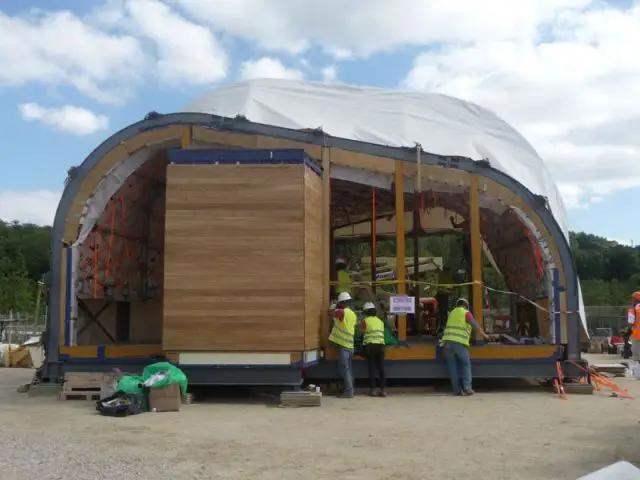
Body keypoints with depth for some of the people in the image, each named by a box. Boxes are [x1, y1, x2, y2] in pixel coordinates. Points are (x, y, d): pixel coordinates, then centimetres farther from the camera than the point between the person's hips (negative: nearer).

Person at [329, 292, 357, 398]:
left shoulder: (342, 312, -11)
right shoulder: (353, 314, 11)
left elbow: (334, 313, 3)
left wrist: (337, 306, 20)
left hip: (343, 345, -8)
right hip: (350, 345, 8)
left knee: (344, 369, -6)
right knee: (348, 369, 13)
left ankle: (349, 391, -9)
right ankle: (350, 390, 15)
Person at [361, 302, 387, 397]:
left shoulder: (365, 321, 3)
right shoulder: (380, 321, 17)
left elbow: (363, 331, 5)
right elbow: (382, 333, 16)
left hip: (370, 345, -4)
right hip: (380, 345, 4)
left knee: (372, 368, 0)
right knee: (381, 368, 5)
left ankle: (373, 389, -1)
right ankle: (383, 389, 4)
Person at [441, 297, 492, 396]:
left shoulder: (452, 313, 23)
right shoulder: (466, 313, 6)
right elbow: (475, 325, 2)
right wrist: (484, 334, 16)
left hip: (447, 341, 4)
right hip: (459, 342, -4)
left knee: (452, 366, 6)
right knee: (466, 364, 9)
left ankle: (457, 390, 4)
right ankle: (467, 388, 1)